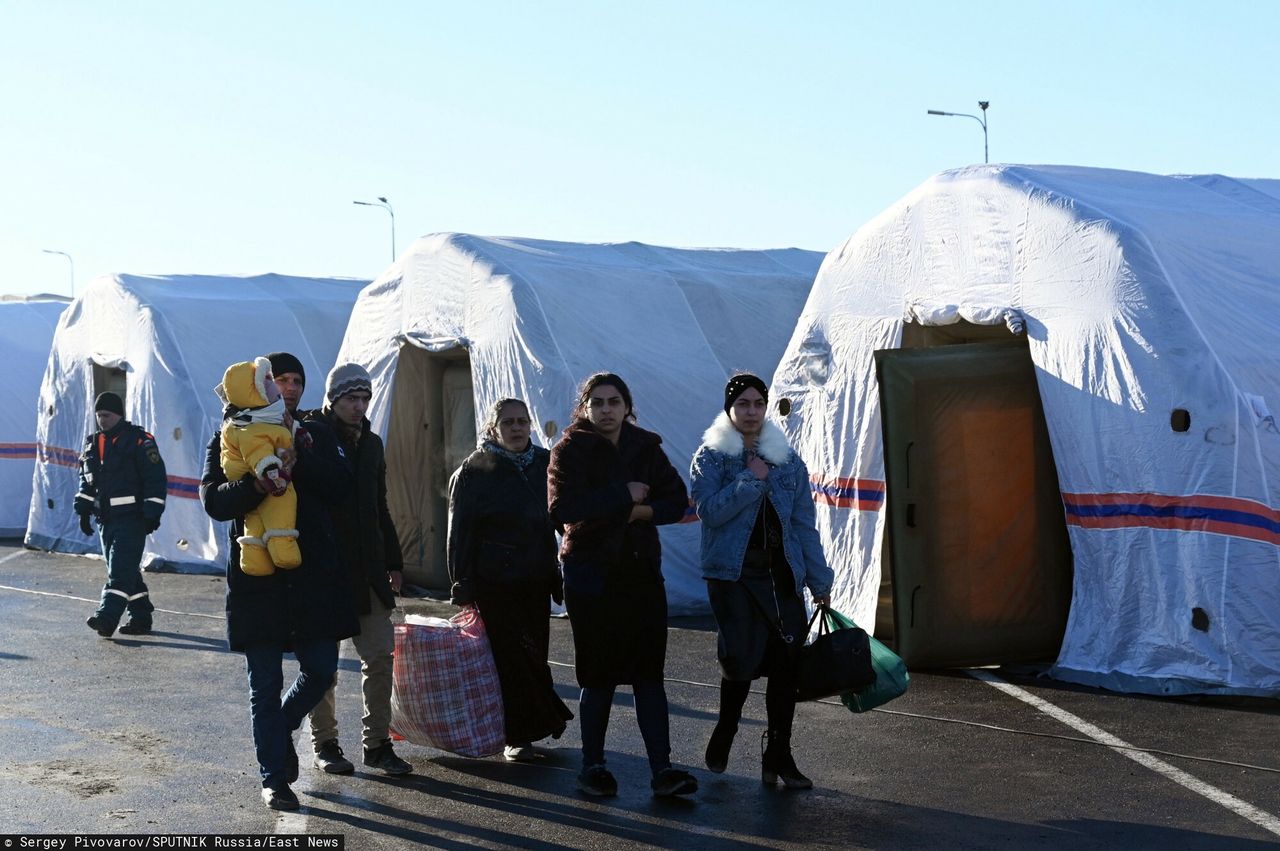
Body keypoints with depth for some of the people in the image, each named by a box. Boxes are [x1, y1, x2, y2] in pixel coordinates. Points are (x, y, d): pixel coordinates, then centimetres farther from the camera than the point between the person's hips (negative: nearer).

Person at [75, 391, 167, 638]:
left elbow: (156, 478, -10)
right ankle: (141, 616, 19)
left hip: (131, 518, -8)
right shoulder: (92, 443, 14)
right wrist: (83, 511, 16)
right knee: (124, 569, 11)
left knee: (121, 569, -15)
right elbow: (86, 480, 23)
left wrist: (152, 514, -13)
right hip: (106, 518, 8)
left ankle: (107, 616, -24)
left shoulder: (139, 441, -8)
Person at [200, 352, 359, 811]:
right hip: (257, 579, -2)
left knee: (320, 671, 4)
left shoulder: (315, 436, 12)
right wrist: (258, 484, -28)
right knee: (265, 686, 3)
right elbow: (213, 501, -9)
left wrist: (295, 456, -17)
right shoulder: (230, 440, 5)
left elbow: (339, 485, -4)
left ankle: (281, 729, 34)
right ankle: (273, 778, 14)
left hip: (314, 576, 2)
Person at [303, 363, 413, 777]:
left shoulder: (371, 444, 15)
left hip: (367, 570, 6)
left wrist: (392, 562, 19)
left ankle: (377, 743, 12)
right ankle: (324, 743, 15)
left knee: (380, 655, 3)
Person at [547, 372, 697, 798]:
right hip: (591, 575, -3)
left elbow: (677, 502, 3)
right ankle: (592, 766, 17)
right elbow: (562, 507, -20)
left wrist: (640, 511, -16)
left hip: (641, 572, 3)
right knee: (600, 677, 3)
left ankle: (662, 769, 0)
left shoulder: (646, 447, 9)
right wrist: (624, 497, -17)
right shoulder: (571, 450, -4)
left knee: (649, 674, 0)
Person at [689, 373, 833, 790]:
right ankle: (725, 732, 22)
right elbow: (710, 510, -13)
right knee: (741, 659, -7)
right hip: (733, 573, -3)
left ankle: (778, 756, 8)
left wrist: (820, 580, 8)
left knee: (786, 662, -2)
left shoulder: (787, 459, 11)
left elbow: (803, 523, 10)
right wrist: (751, 479, -14)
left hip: (782, 575, 3)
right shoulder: (711, 456, 2)